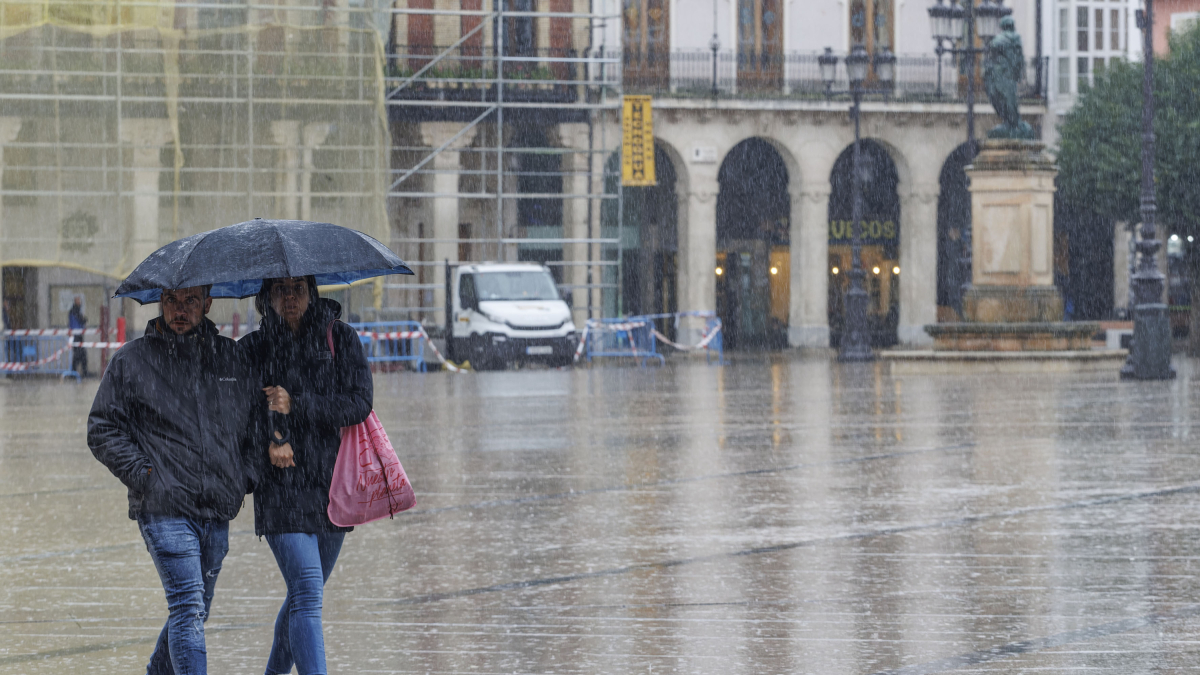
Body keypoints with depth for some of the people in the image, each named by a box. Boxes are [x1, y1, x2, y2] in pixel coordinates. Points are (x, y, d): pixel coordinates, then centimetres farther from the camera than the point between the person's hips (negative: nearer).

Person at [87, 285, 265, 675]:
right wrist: (143, 475, -8)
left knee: (194, 612, 14)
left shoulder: (234, 360, 10)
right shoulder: (131, 361, 0)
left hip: (218, 511, 5)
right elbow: (102, 431, 2)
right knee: (188, 609, -16)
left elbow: (258, 423, 21)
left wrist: (245, 479, 8)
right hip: (164, 510, -5)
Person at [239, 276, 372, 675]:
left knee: (308, 593, 17)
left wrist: (296, 405, -19)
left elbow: (360, 403, -9)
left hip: (331, 484, 3)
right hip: (281, 488, -3)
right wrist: (266, 443, -15)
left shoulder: (340, 339, 1)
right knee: (307, 594, -17)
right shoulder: (252, 350, -1)